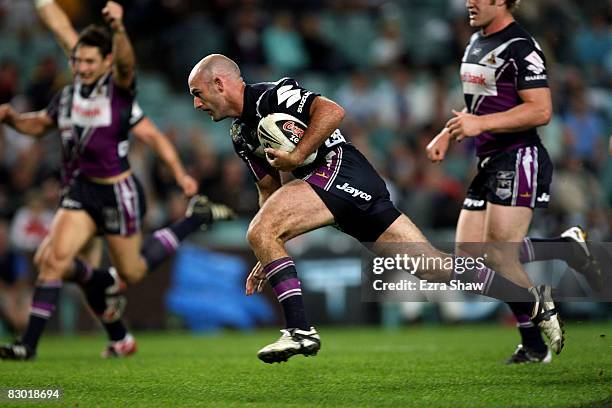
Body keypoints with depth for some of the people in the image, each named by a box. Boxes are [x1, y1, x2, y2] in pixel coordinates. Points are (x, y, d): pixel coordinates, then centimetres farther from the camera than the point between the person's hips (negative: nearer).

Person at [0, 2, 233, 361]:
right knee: (53, 258, -13)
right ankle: (29, 344, 5)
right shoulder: (68, 96, 4)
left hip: (118, 194, -5)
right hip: (82, 190, 5)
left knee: (132, 272, 12)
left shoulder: (120, 89, -14)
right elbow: (39, 125, 21)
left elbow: (126, 62, -37)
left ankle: (197, 218, 30)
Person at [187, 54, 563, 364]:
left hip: (341, 169, -9)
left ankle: (300, 331, -20)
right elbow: (270, 192, 26)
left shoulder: (270, 96, -7)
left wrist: (296, 156, -17)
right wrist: (268, 260, 20)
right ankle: (534, 300, 9)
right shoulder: (240, 135, 22)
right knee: (434, 266, 6)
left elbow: (332, 111, -18)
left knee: (260, 231, -19)